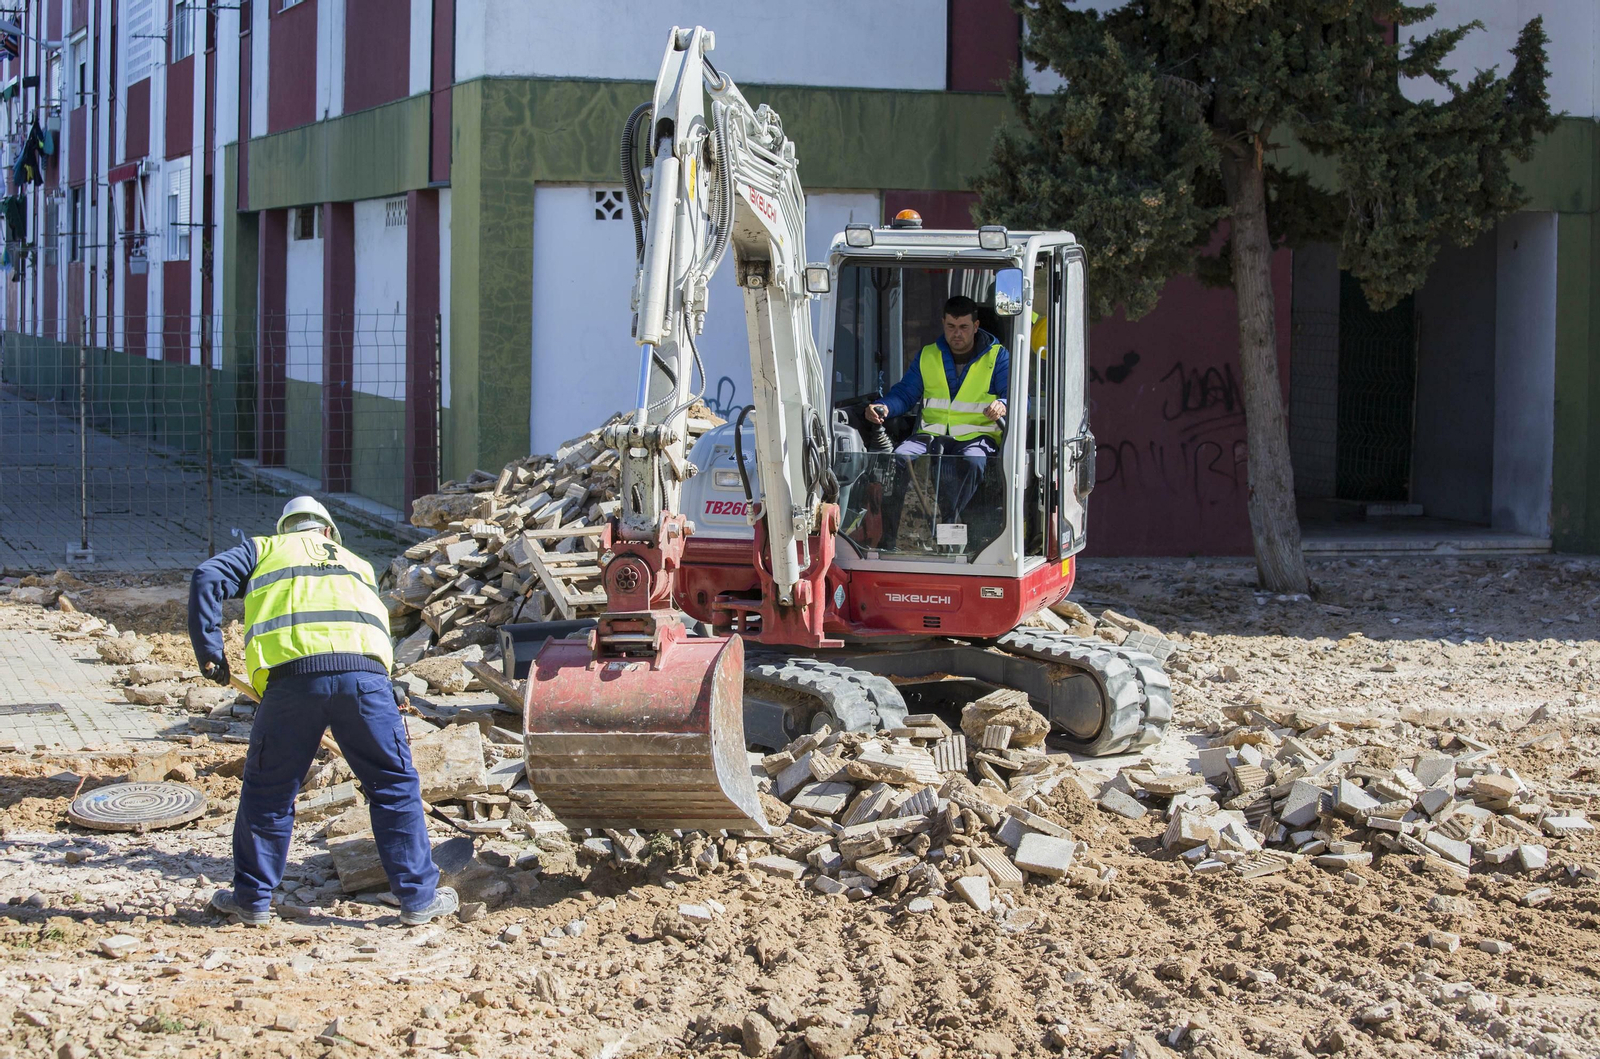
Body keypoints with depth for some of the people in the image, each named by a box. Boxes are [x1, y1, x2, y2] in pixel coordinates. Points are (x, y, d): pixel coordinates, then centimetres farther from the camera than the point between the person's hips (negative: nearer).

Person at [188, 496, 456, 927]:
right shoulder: (356, 564, 34)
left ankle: (252, 898, 20)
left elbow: (207, 578, 10)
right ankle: (419, 896, 14)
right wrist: (388, 699, 35)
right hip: (363, 672, 1)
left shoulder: (264, 549, 26)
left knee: (267, 789, 13)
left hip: (290, 674, -1)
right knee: (395, 786, 12)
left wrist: (209, 649, 10)